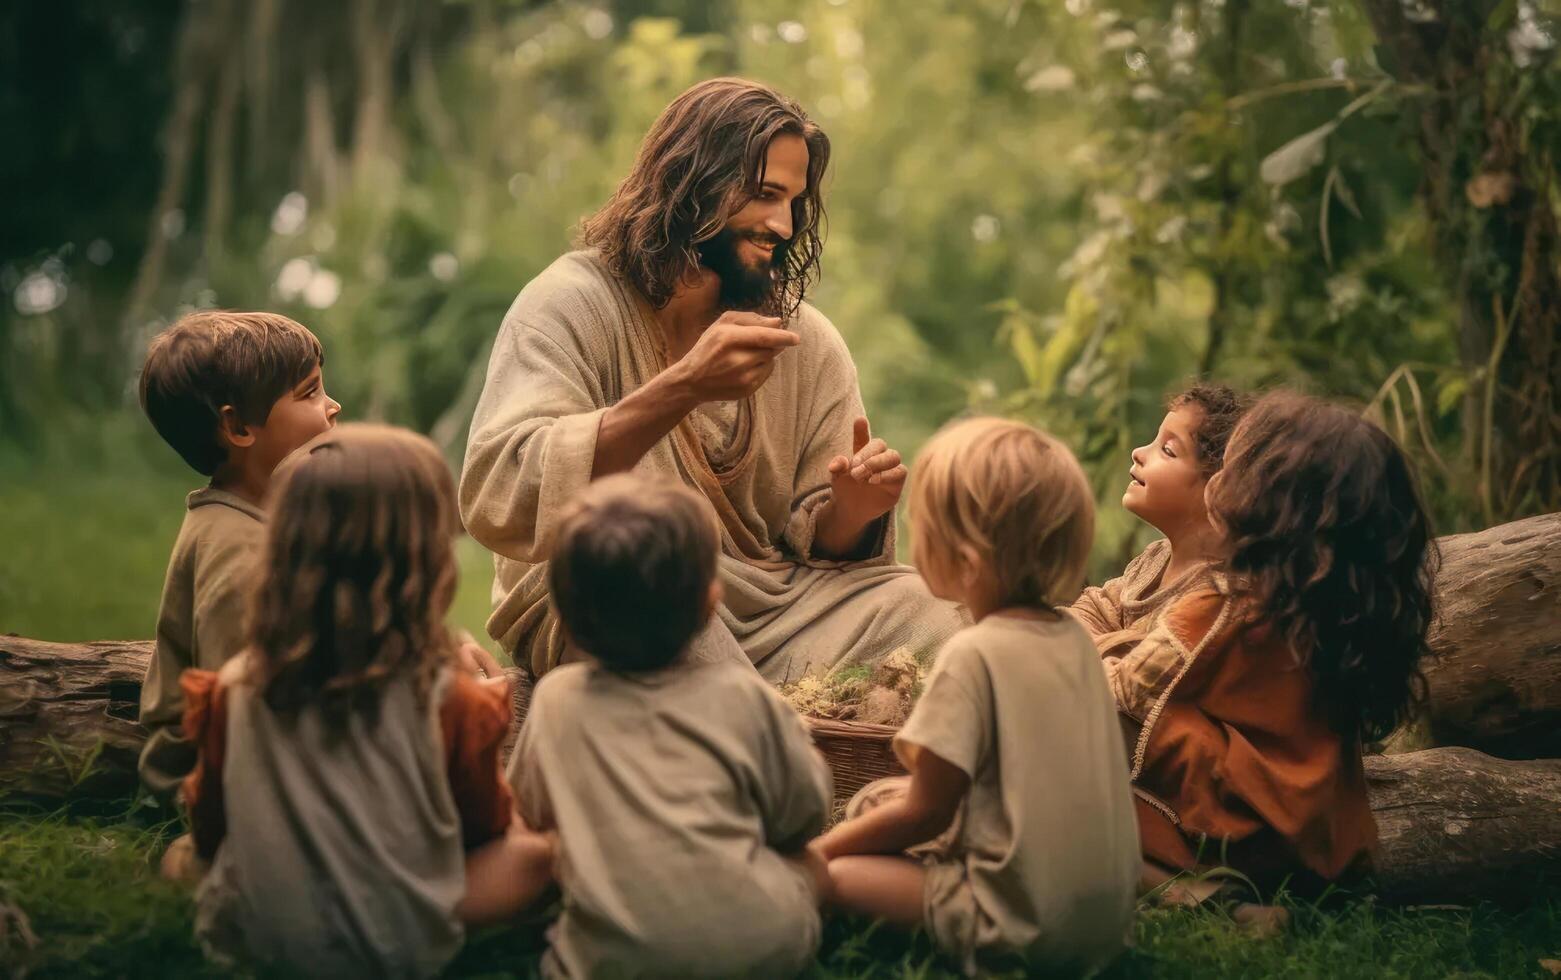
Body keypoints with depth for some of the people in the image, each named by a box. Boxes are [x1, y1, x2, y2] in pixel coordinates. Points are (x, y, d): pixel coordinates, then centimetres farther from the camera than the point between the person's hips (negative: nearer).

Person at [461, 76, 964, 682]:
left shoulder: (809, 342, 9)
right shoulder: (573, 302, -7)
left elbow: (817, 542, 9)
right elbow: (494, 501, -22)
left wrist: (853, 511, -17)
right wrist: (682, 388, -30)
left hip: (769, 598, 5)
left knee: (919, 613, -21)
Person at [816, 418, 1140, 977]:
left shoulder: (974, 655, -18)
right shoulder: (1073, 637, 4)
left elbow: (926, 812, -12)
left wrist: (820, 849, 0)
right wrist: (932, 758, 17)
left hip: (1022, 926, -8)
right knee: (877, 799, 19)